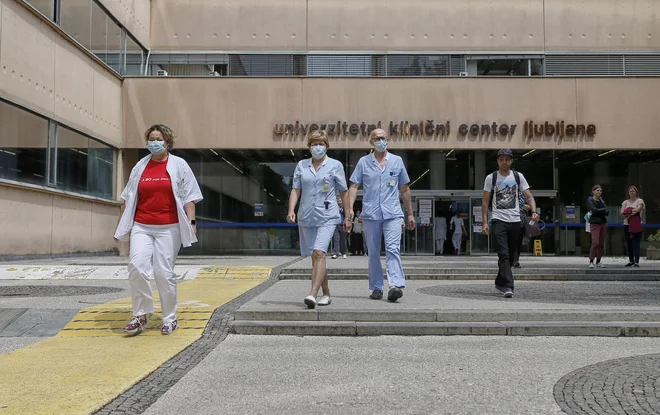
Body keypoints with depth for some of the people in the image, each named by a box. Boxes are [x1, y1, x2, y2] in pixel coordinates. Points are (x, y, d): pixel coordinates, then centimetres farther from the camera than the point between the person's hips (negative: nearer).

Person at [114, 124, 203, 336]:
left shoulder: (179, 165, 5)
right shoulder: (140, 166, 12)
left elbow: (189, 196, 2)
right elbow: (128, 198, 16)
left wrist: (191, 221, -8)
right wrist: (120, 226, 14)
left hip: (169, 228, -2)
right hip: (141, 227, 3)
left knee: (164, 272, -3)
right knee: (137, 266, -15)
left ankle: (169, 318, 13)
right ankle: (140, 315, 0)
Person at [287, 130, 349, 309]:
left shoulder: (335, 165, 4)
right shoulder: (301, 165, 11)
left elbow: (343, 192, 8)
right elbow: (295, 190, 10)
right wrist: (291, 210, -5)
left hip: (327, 216, -4)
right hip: (306, 217, 4)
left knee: (319, 253, -20)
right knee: (315, 257, 9)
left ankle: (312, 294, -25)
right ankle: (326, 294, 22)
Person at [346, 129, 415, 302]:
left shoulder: (397, 161, 11)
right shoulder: (364, 162, 9)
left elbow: (404, 189, 15)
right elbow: (354, 186, 5)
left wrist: (410, 214, 15)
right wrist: (350, 208, -9)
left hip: (393, 214, -1)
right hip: (370, 214, 1)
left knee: (393, 249, -14)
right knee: (373, 252, 6)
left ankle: (396, 285, -22)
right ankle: (376, 288, 15)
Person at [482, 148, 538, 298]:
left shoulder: (518, 176, 7)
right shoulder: (491, 178, 3)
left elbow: (529, 196, 5)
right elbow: (485, 201, 4)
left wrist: (534, 211, -14)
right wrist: (485, 222, -4)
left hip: (515, 221, 3)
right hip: (499, 220, -3)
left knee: (509, 255, 12)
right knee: (503, 254, -14)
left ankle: (500, 282, 27)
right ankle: (508, 286, -18)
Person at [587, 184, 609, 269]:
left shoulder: (602, 201, 16)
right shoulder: (590, 200, 0)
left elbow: (607, 212, 2)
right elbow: (594, 210, -16)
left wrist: (598, 211, -13)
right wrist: (603, 210, -3)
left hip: (603, 223, 6)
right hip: (594, 224, -6)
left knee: (601, 243, 4)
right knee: (595, 242, -15)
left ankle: (598, 262, 11)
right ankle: (591, 261, -9)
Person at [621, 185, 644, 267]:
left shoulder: (639, 201, 2)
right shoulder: (625, 202, 13)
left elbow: (638, 209, -16)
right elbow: (622, 212, -2)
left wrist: (627, 212, -14)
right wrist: (631, 212, -18)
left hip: (636, 224, -4)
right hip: (627, 224, 4)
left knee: (636, 243, -9)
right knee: (629, 243, 8)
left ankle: (636, 261, -12)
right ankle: (631, 260, 19)